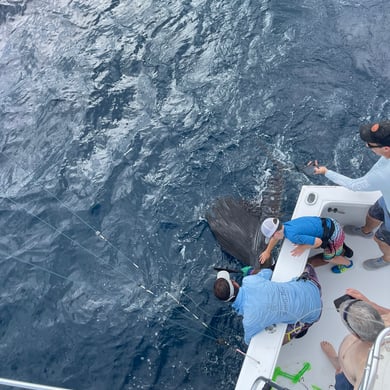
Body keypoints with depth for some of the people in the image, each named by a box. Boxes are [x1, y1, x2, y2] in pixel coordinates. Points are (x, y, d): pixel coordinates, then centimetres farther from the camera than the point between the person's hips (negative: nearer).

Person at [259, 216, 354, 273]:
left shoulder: (292, 236, -31)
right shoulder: (285, 225, -5)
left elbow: (318, 241, -29)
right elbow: (276, 237, 18)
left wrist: (303, 247, -17)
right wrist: (267, 252, 22)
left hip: (334, 235, -7)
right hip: (331, 223, 7)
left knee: (328, 258, 22)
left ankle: (347, 263, 48)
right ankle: (343, 250, 50)